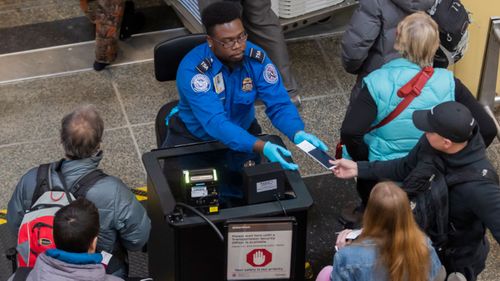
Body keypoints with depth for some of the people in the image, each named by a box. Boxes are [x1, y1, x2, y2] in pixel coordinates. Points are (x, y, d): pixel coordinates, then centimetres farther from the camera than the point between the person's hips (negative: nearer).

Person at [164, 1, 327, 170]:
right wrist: (261, 147, -53)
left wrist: (298, 134, -41)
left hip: (242, 131, 3)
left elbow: (279, 104, -18)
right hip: (194, 135, -3)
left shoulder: (257, 59, -19)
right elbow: (215, 123, -40)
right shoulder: (192, 69, -31)